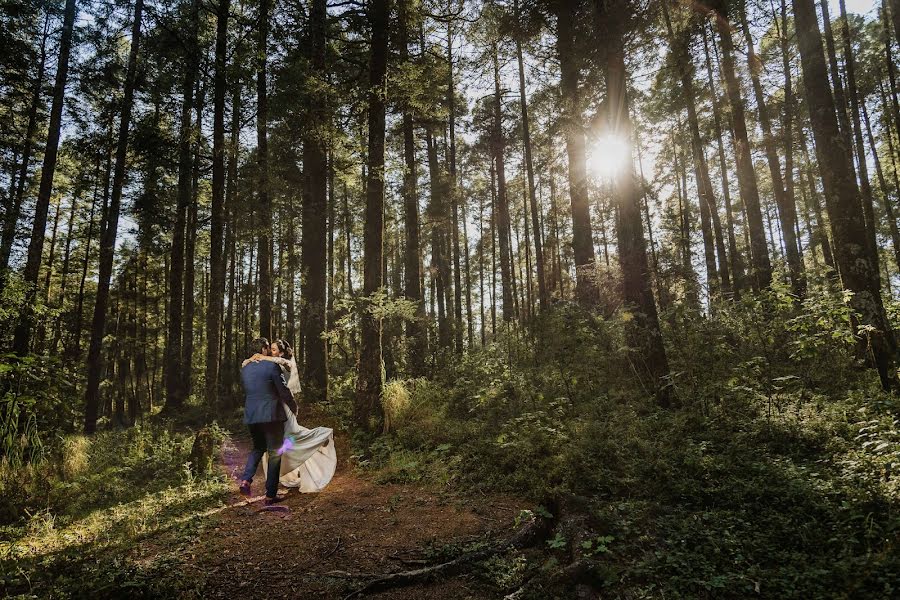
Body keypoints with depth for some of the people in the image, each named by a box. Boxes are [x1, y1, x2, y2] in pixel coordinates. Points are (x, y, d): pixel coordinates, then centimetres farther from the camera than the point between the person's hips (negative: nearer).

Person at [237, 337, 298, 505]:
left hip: (251, 416, 6)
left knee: (258, 448, 25)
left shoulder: (244, 369, 8)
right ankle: (270, 495, 8)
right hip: (271, 415, -6)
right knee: (274, 453, 6)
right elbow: (284, 391, -10)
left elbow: (245, 392, 17)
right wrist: (294, 408, 6)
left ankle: (246, 479, 5)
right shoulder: (272, 366, -11)